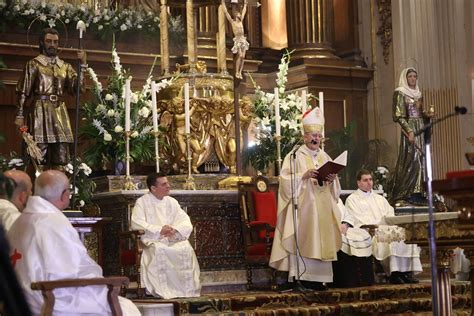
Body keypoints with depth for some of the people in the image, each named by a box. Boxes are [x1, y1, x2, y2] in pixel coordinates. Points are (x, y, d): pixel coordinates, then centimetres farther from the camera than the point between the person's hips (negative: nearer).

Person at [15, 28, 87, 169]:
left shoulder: (65, 66, 15)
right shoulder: (34, 64, 5)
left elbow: (75, 87, 3)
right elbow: (23, 91, 2)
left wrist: (82, 65, -5)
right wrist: (20, 115, -6)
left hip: (60, 111, 4)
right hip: (41, 110, -4)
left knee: (61, 158, 2)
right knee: (40, 157, -7)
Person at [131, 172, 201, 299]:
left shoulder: (172, 202, 16)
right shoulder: (142, 202, 4)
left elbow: (187, 224, 8)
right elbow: (137, 224, -10)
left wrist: (175, 230, -15)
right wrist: (159, 230, -18)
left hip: (174, 240, 4)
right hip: (152, 241, -4)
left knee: (186, 249, -26)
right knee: (159, 250, -36)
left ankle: (187, 290, -23)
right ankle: (163, 291, -31)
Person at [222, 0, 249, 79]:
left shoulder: (241, 21, 20)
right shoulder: (232, 21, 6)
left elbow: (244, 12, 33)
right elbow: (226, 12, 4)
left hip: (243, 39, 6)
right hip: (237, 40, -6)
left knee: (243, 57, -2)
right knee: (240, 55, -16)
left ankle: (240, 73, 1)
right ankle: (236, 72, -9)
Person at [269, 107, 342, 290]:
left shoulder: (325, 157, 17)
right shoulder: (294, 157, 3)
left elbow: (335, 187, 18)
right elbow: (285, 180, -8)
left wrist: (331, 180, -4)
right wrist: (304, 175, -19)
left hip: (322, 210, 5)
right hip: (302, 209, -5)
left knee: (320, 240, 1)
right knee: (302, 240, -10)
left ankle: (318, 278, 3)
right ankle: (301, 278, -9)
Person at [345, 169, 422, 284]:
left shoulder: (380, 199, 28)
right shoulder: (352, 200, 10)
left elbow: (391, 216, 16)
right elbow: (359, 221, -4)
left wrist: (391, 226, -8)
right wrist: (380, 227, -15)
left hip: (387, 230, 5)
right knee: (390, 238, -34)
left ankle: (408, 271, -31)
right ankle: (394, 273, -34)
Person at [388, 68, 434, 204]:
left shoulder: (418, 94, 17)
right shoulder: (400, 93, -3)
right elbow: (399, 116, -10)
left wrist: (428, 114, 0)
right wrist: (409, 131, -20)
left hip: (420, 129, 7)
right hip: (409, 129, -7)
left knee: (420, 159, 3)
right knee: (412, 159, -13)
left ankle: (418, 192, 4)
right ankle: (409, 193, -12)